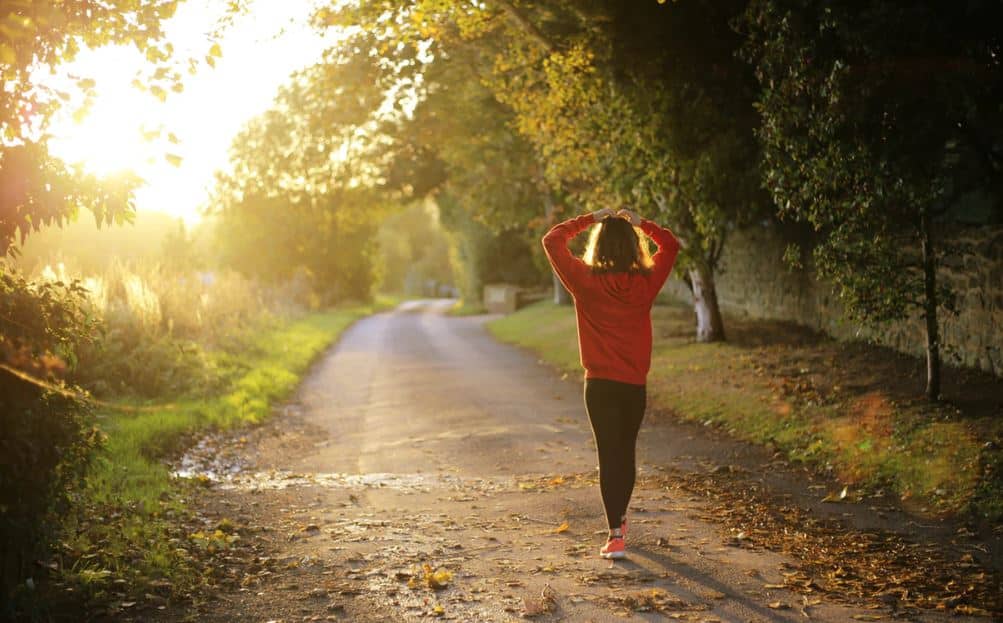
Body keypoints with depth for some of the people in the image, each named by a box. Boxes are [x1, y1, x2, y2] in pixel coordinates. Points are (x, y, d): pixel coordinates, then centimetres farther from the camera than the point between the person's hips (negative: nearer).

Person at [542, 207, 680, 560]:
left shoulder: (586, 281, -10)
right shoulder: (646, 283, -3)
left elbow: (552, 241, 1)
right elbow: (670, 245, 14)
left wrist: (589, 220, 5)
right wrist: (639, 223, 12)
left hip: (601, 384, -3)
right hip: (636, 384, 3)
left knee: (609, 456, -2)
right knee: (626, 452, 19)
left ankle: (616, 536, -10)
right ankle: (619, 519, 38)